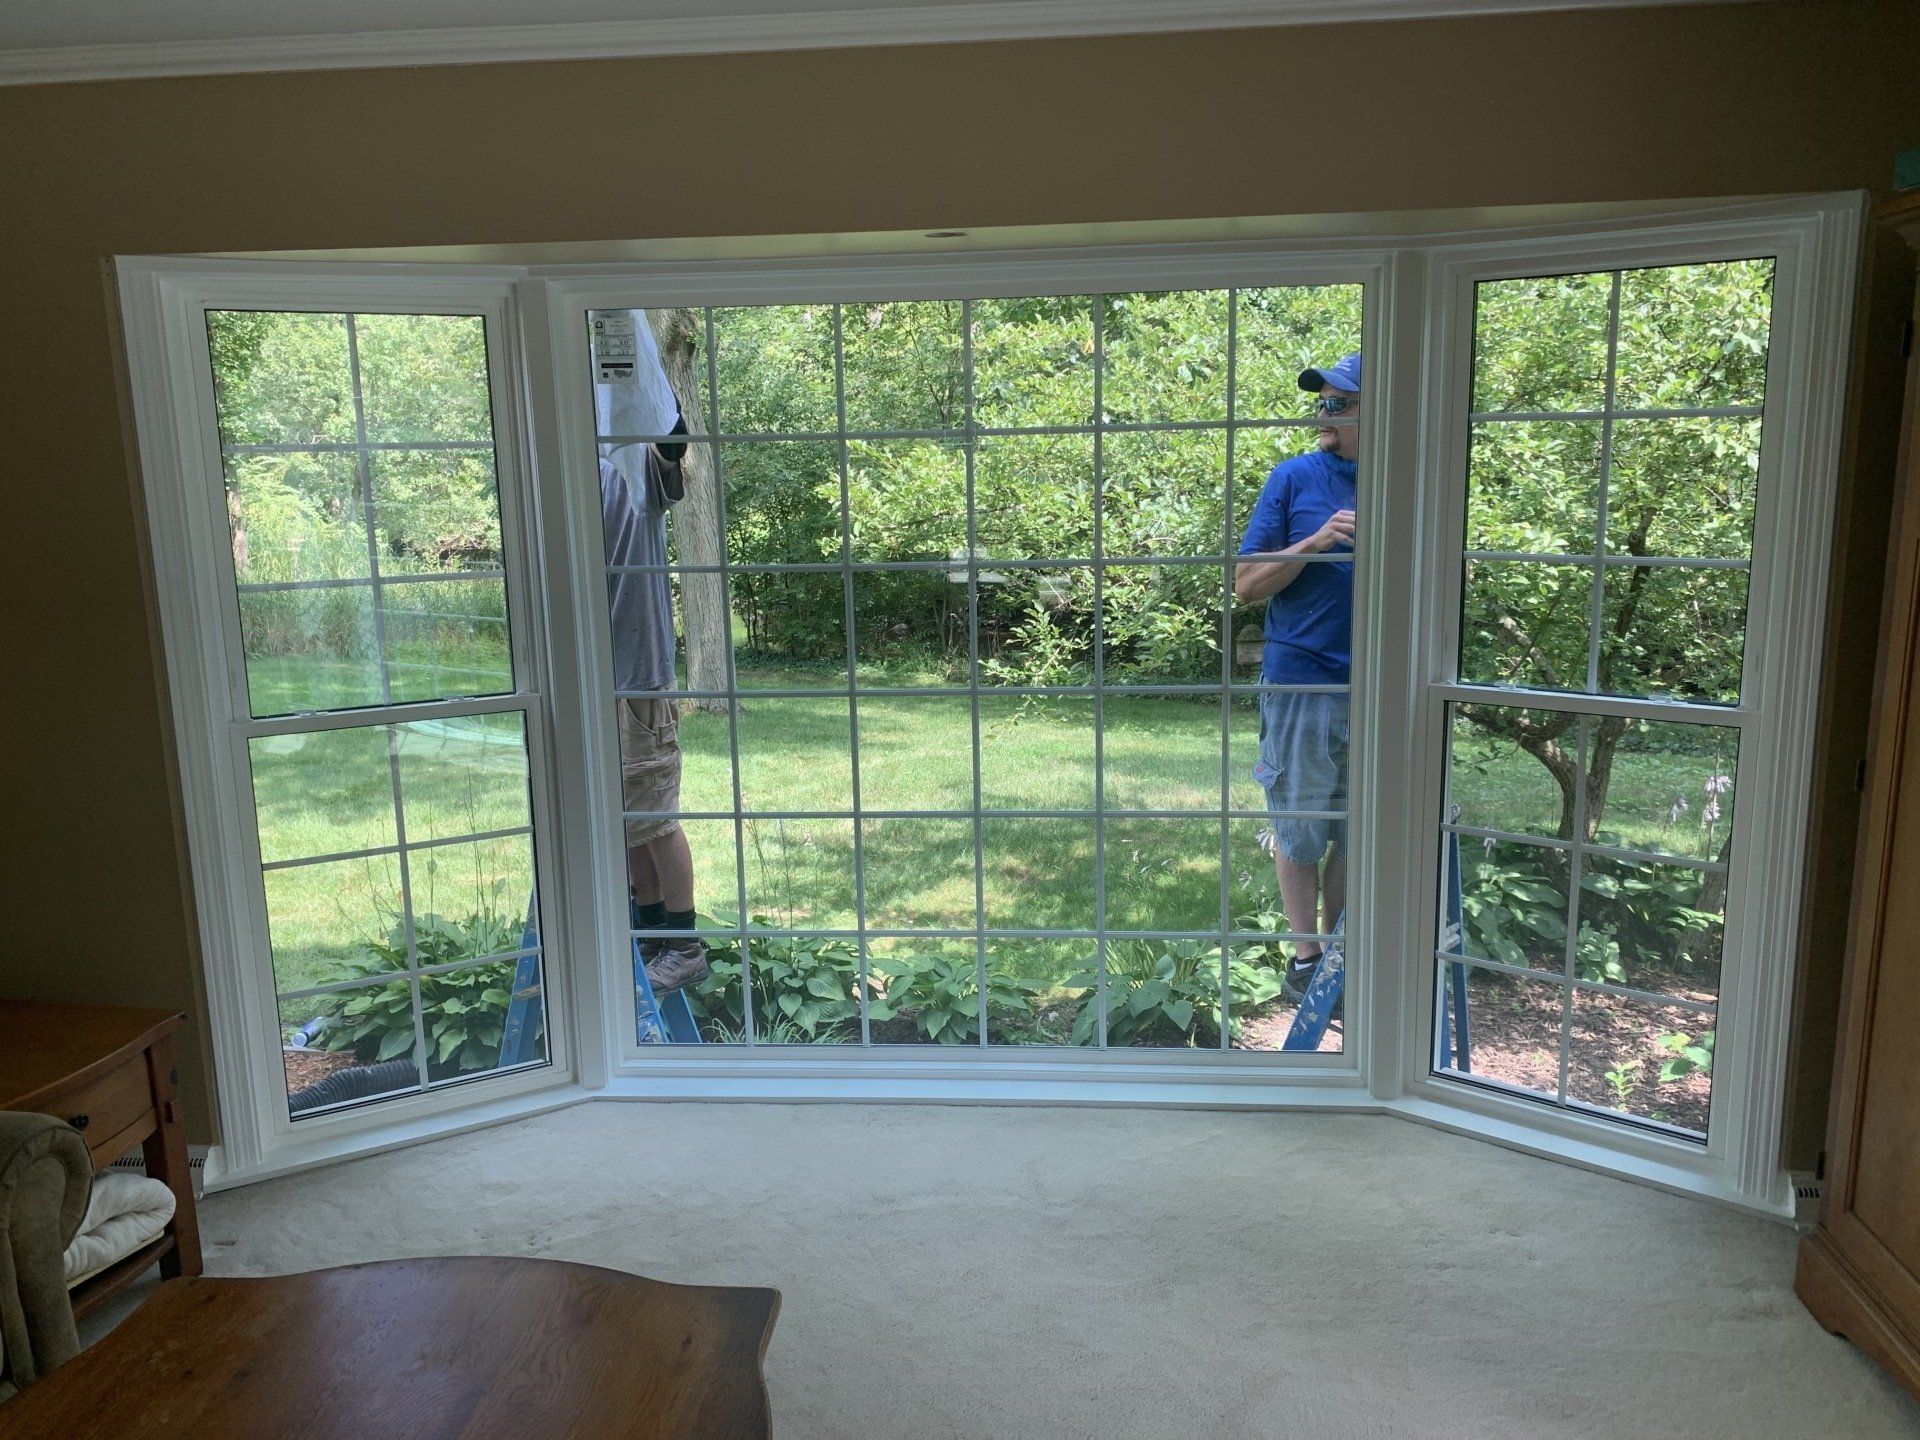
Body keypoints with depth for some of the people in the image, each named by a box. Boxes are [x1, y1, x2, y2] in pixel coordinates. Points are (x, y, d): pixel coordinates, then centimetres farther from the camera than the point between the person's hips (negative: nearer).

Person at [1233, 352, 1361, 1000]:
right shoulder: (1296, 477, -2)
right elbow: (1247, 584, -5)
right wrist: (1315, 542, -17)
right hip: (1301, 681, -3)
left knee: (1358, 831, 13)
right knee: (1300, 829, 7)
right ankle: (1305, 955, 22)